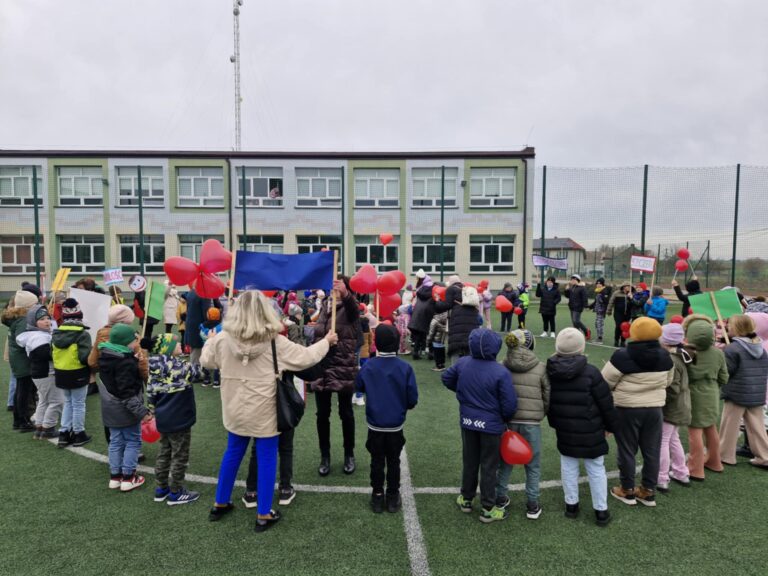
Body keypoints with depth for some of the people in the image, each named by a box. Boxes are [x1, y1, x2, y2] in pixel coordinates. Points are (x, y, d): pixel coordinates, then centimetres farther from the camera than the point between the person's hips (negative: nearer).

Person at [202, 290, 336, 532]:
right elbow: (306, 357, -8)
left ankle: (220, 504, 36)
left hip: (235, 410, 4)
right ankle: (263, 515, 18)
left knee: (232, 454, 21)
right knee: (267, 459, 9)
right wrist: (326, 341, 8)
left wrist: (211, 340, 27)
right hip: (264, 413, -4)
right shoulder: (275, 342, -16)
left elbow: (206, 361, 9)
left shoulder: (223, 339, -9)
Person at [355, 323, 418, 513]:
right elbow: (413, 399, -10)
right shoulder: (405, 368, -16)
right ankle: (393, 497, 25)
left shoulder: (368, 366, -13)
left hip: (375, 425, 1)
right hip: (396, 425, 0)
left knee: (377, 461, 16)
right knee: (393, 461, 16)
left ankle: (377, 496, 26)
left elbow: (358, 387, 3)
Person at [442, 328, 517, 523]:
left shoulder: (462, 363, -10)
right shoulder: (501, 372, -24)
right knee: (488, 467, 11)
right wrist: (504, 419, 1)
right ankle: (488, 509, 22)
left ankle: (466, 499, 36)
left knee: (469, 462, 21)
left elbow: (447, 379, 8)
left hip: (467, 422, 4)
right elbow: (510, 404, -20)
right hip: (491, 425, -4)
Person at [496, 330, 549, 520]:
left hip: (508, 420, 2)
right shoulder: (540, 368, -8)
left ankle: (500, 499, 30)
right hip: (532, 423, -2)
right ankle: (532, 506, 22)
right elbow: (548, 397, -1)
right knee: (533, 465, 14)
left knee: (505, 461, 19)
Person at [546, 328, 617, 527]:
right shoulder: (590, 372, -19)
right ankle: (601, 510, 19)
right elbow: (605, 403, -10)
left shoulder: (549, 372, -5)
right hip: (590, 432, -3)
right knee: (596, 469, 10)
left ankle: (571, 505, 25)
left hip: (564, 431, 4)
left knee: (568, 466, 16)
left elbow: (547, 402, 6)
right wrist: (611, 425, 5)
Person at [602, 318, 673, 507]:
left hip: (627, 409, -5)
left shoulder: (623, 356, -21)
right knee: (651, 451, 14)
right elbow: (668, 381, 12)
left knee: (627, 450, 10)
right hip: (655, 409, 5)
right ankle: (648, 492, 25)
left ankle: (627, 490, 22)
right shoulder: (664, 356, -3)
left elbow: (605, 382, -13)